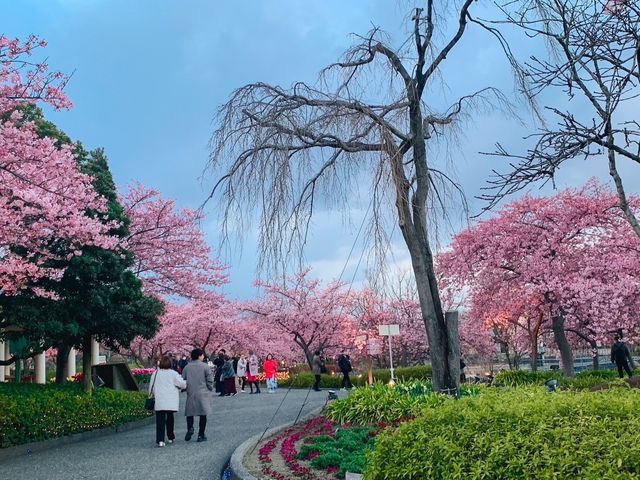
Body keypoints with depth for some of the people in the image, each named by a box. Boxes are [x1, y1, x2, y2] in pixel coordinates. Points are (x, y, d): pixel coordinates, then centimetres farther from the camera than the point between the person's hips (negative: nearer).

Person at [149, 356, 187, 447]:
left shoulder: (155, 373, 1)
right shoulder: (173, 373, -6)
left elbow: (151, 387, 9)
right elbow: (182, 384, -8)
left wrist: (153, 395, 24)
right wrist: (186, 383, 14)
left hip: (159, 402, 0)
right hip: (171, 402, 0)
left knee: (160, 420, -1)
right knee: (170, 418, 17)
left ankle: (160, 440, -11)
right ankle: (170, 437, 28)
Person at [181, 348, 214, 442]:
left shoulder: (186, 367, 2)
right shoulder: (205, 366, -6)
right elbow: (210, 380, -5)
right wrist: (210, 389, 11)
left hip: (191, 394, 2)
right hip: (203, 394, -2)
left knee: (189, 413, 16)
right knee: (203, 414, 5)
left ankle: (190, 428, -8)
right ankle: (201, 435, 6)